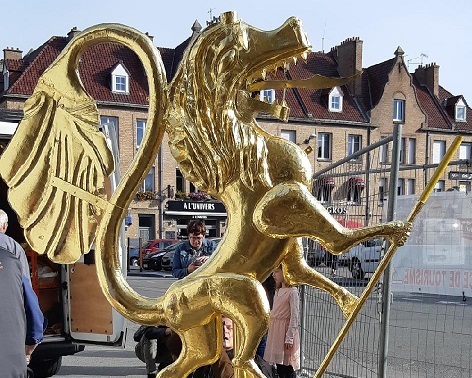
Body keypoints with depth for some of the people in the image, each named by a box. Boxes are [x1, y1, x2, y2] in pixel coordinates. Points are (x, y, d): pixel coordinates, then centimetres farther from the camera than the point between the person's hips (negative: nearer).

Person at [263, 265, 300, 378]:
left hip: (285, 330, -8)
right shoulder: (277, 291, 14)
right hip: (275, 330, 8)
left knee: (288, 367, -3)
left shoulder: (292, 292, -10)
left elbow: (294, 316, -14)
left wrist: (289, 338, -17)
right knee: (279, 366, 12)